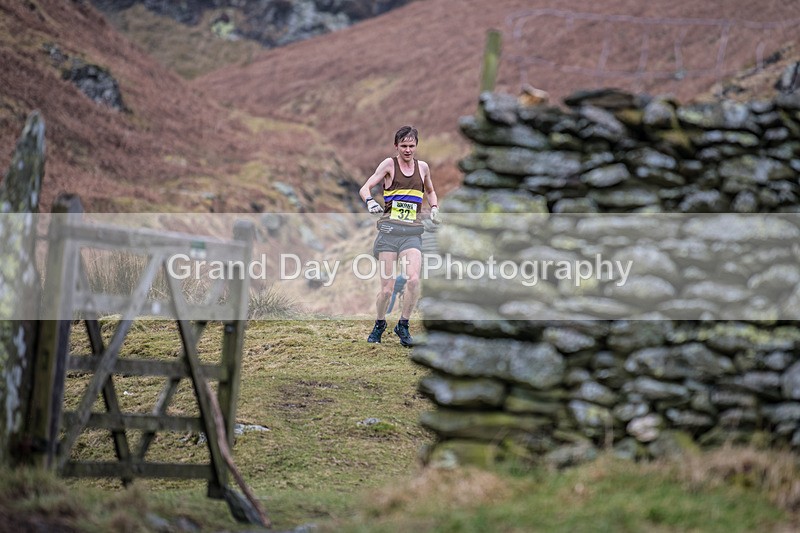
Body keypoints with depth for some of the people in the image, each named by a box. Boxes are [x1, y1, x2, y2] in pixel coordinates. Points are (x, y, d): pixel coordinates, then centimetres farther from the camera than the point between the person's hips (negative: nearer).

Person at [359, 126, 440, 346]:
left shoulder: (423, 167, 13)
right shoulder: (389, 164, 2)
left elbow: (430, 191, 33)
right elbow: (365, 188, -5)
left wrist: (434, 208, 15)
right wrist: (370, 201, -26)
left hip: (412, 233, 2)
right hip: (389, 231, -2)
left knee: (413, 279, -21)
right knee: (387, 288, -3)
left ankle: (403, 325, -2)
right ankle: (379, 324, 24)